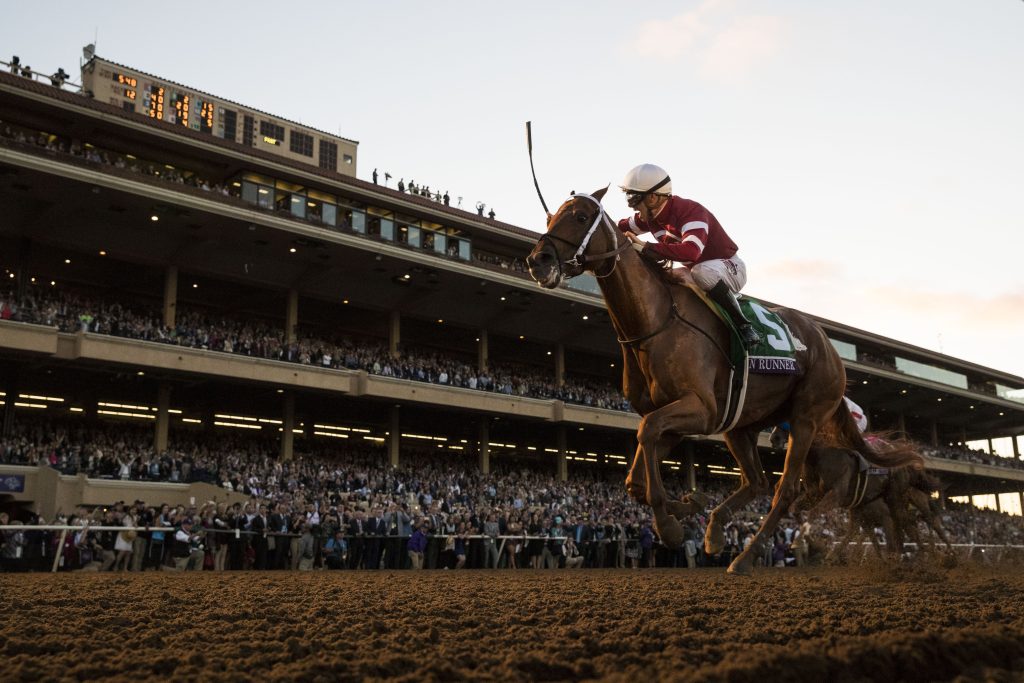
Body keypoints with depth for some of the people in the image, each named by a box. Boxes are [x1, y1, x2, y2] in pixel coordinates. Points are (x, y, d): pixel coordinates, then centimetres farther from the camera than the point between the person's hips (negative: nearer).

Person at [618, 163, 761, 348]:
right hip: (695, 269, 8)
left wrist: (643, 247, -48)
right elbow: (620, 229, 10)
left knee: (702, 272, -41)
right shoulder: (650, 216, -4)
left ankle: (744, 325, -27)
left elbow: (690, 252, -48)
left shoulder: (691, 212, -30)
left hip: (730, 268, -8)